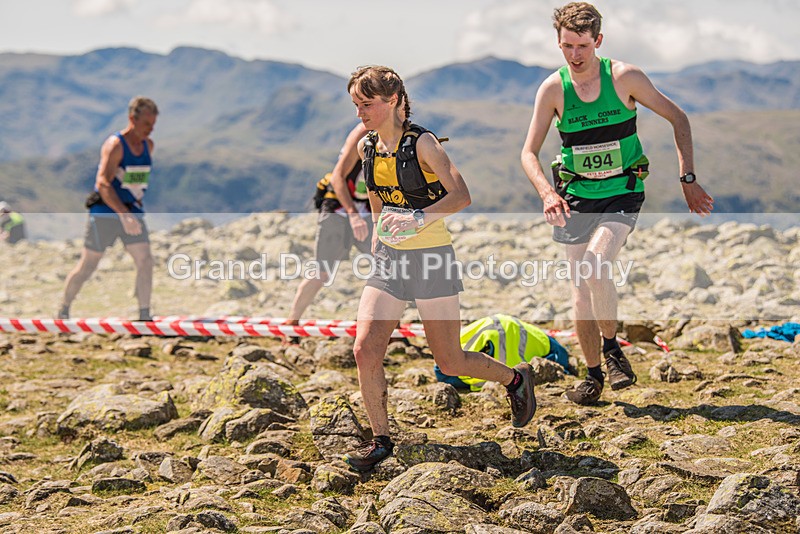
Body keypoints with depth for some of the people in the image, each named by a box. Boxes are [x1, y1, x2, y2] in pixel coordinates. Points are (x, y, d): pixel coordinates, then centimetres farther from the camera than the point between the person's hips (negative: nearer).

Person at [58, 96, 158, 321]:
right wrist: (123, 214, -36)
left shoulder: (148, 145, 6)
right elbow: (102, 183, -26)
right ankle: (63, 310, 21)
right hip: (105, 213, -6)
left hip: (132, 212, 6)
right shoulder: (114, 145, -16)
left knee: (145, 261, -10)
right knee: (86, 267, 3)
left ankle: (144, 315, -6)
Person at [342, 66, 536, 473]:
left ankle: (515, 378, 32)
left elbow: (461, 196, -25)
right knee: (364, 350, -10)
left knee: (450, 363, 3)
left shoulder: (422, 144, -15)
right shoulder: (367, 147, 4)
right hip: (388, 258, 5)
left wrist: (418, 218, -37)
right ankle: (380, 439, 6)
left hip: (432, 258, -5)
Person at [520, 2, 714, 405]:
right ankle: (593, 375, 18)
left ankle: (612, 347, -3)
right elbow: (529, 152, -2)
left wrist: (688, 179, -5)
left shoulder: (624, 78, -10)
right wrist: (547, 193, -21)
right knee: (580, 289, 2)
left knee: (593, 266, -25)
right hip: (576, 197, 3)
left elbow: (678, 119, 0)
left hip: (622, 193, -3)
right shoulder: (553, 89, -6)